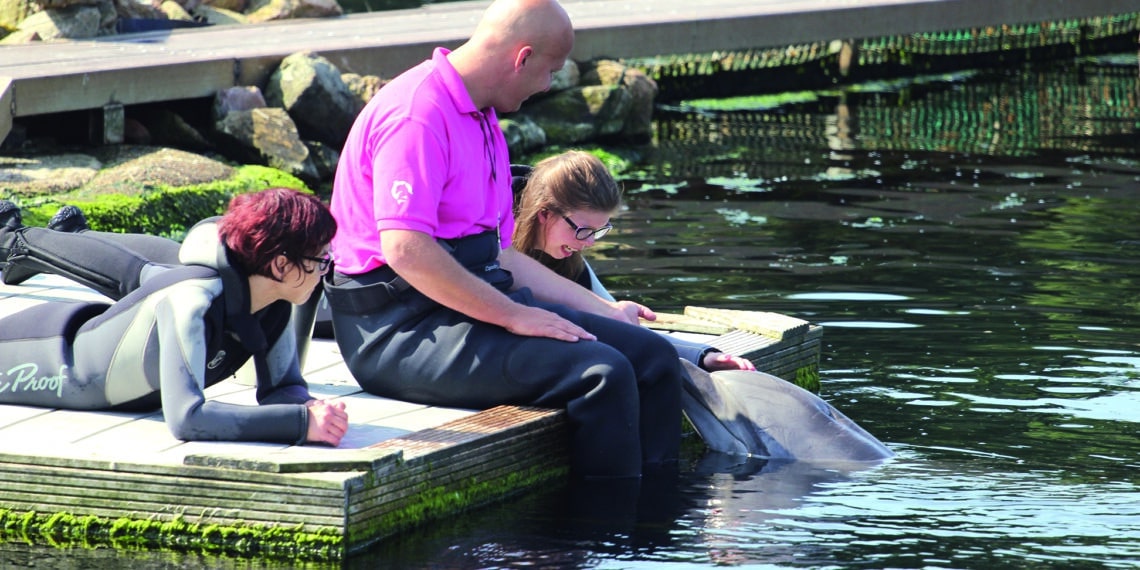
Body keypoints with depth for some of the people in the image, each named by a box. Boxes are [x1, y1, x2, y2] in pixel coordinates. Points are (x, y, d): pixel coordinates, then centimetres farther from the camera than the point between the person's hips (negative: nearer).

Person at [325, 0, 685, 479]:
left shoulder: (483, 122, 19)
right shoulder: (418, 114, -15)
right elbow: (406, 249, -25)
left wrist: (604, 311, 23)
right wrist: (515, 317, -21)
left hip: (476, 303, 10)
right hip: (400, 330, -10)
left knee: (652, 357, 0)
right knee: (601, 373, -24)